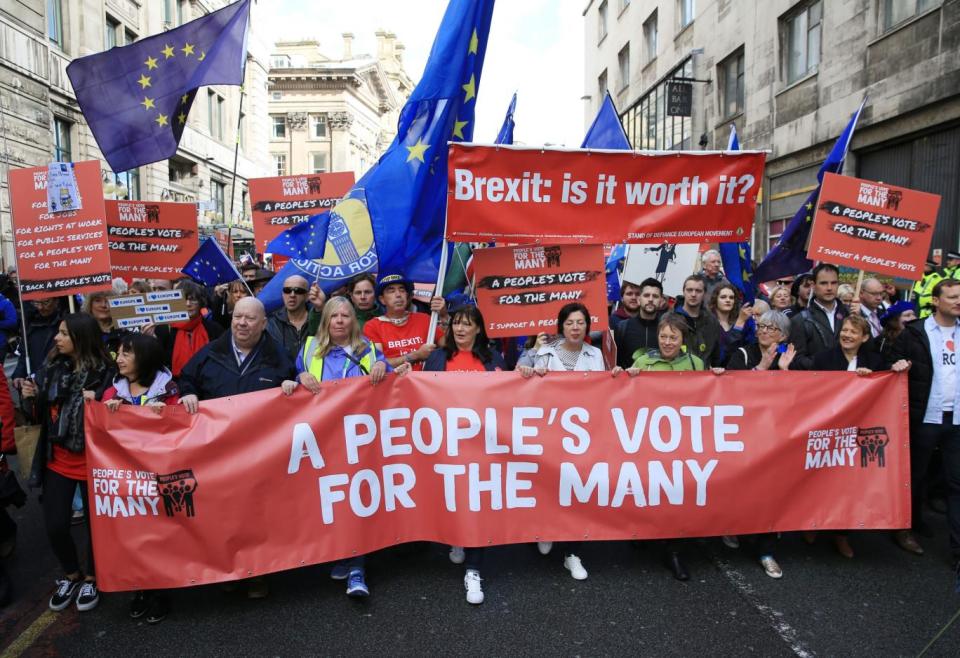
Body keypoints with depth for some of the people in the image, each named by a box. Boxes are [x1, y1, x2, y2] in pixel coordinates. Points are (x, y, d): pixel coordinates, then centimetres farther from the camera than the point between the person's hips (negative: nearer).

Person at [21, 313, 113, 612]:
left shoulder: (104, 372, -14)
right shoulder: (53, 367, 0)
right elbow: (43, 415, 9)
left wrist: (97, 400, -28)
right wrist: (34, 397, -10)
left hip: (92, 461, -4)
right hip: (57, 460, 4)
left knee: (95, 522, 9)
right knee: (55, 525, 7)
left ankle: (90, 579, 32)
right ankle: (71, 575, 32)